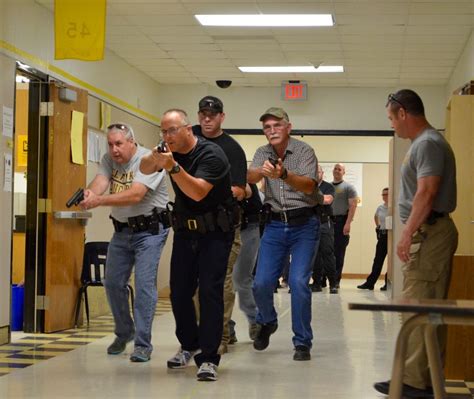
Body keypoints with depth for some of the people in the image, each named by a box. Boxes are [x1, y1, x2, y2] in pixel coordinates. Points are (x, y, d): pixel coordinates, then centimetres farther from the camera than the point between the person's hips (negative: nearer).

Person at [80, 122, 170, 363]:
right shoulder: (109, 160, 3)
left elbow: (135, 195, -30)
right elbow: (100, 181, -15)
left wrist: (99, 201, -40)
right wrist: (90, 193, -40)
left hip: (149, 229, -7)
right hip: (122, 229, 7)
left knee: (144, 284, -12)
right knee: (113, 283, 10)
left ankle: (143, 344, -5)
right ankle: (124, 333, 30)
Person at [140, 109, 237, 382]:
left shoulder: (211, 154, -19)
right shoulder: (173, 152, 2)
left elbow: (198, 192, -29)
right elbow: (144, 170, 1)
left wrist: (173, 167, -39)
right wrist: (154, 158, -21)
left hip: (215, 231, -6)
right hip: (185, 229, 6)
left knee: (210, 291, -13)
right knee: (179, 291, 7)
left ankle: (208, 358, -10)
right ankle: (189, 346, 29)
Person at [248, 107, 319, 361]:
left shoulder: (304, 151, -6)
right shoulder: (263, 153, 6)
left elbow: (308, 186, -19)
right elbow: (250, 177, -13)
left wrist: (284, 174, -39)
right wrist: (262, 171, -38)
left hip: (303, 225, -3)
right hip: (274, 225, 4)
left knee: (298, 281, -14)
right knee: (261, 283, 0)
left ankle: (302, 342, -2)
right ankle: (267, 322, 31)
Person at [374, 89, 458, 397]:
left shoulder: (428, 143, -13)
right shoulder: (425, 142, 19)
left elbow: (427, 192, -21)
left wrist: (408, 233, -22)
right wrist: (412, 232, 21)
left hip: (428, 232, -11)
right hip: (430, 231, 11)